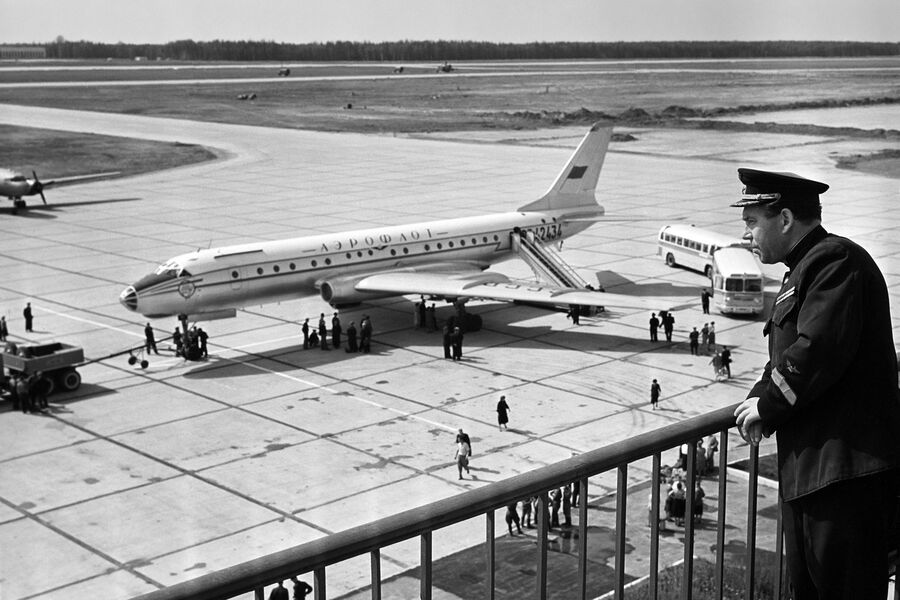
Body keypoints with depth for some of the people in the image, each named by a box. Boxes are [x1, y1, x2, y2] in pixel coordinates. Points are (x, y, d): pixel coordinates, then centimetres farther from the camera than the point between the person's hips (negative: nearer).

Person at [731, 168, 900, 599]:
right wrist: (757, 402, 3)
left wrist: (767, 406, -11)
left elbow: (818, 350, -23)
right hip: (806, 466, 10)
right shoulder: (802, 271, 20)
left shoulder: (835, 261, -12)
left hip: (846, 469, -10)